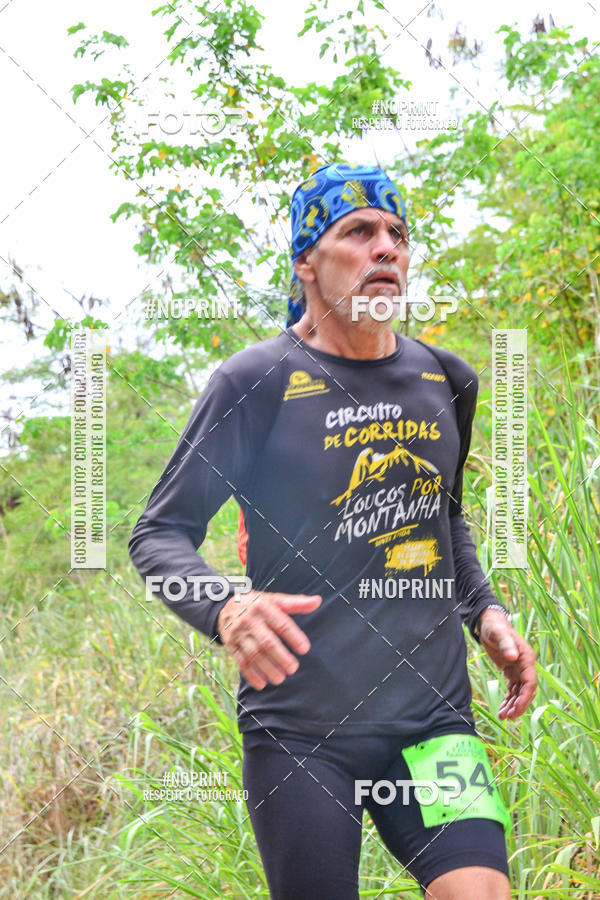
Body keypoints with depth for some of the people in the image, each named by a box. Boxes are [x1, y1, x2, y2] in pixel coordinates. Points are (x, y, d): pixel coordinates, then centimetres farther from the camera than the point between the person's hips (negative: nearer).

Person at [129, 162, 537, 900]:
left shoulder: (445, 382, 10)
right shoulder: (256, 383, -7)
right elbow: (160, 533, -6)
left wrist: (483, 611, 10)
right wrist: (224, 608, -26)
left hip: (431, 714, 4)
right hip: (299, 725, -3)